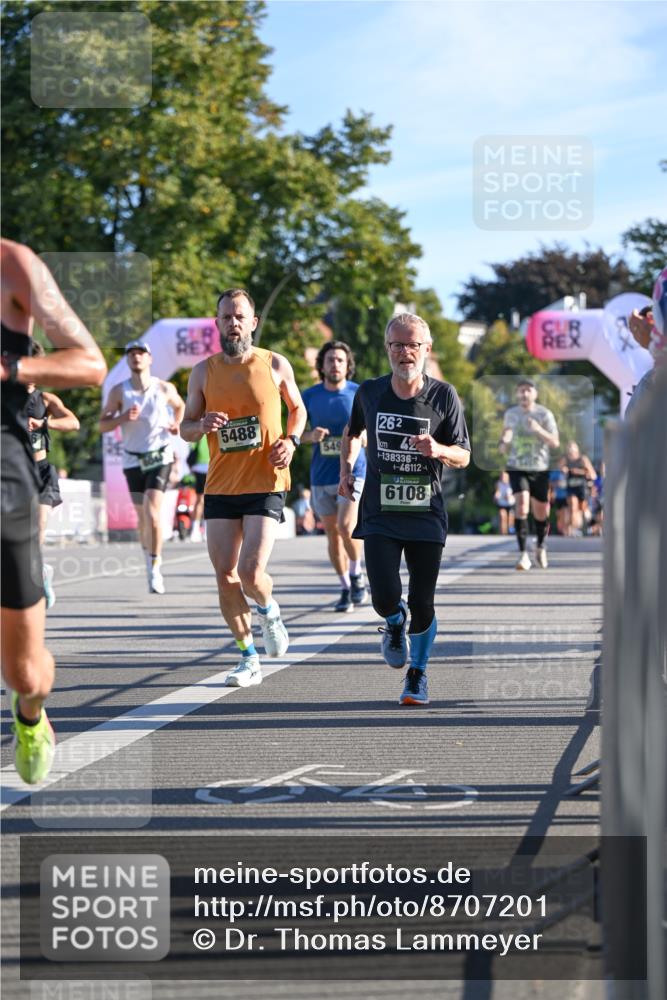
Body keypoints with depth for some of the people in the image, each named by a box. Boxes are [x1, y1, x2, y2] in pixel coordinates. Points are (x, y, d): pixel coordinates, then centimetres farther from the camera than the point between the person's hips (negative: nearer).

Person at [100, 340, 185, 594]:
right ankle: (148, 557, 34)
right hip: (133, 459, 2)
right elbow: (103, 425, -2)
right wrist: (124, 417, -20)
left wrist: (177, 424, 0)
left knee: (153, 512, -17)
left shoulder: (165, 389, -3)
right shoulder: (119, 391, -4)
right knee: (142, 516, 9)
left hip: (160, 456, -2)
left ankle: (155, 567, -11)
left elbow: (179, 405, 19)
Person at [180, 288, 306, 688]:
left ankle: (270, 611, 21)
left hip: (266, 483, -3)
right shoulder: (204, 371, 5)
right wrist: (204, 425, -12)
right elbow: (185, 428, 11)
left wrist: (291, 441, -3)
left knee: (251, 571, -15)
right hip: (220, 486, 3)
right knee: (225, 576, 0)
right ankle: (249, 658, 15)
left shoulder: (276, 365, 1)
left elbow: (298, 408, 17)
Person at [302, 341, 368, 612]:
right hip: (321, 476, 3)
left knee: (346, 527, -19)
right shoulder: (309, 396, 3)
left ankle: (357, 575, 5)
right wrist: (312, 436, -12)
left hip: (353, 471, -3)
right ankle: (346, 589, 21)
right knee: (333, 535, 7)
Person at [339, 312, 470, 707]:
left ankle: (418, 675, 23)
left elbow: (464, 456, 2)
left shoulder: (444, 396, -3)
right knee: (385, 597, -14)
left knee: (422, 603, 1)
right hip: (380, 514, 1)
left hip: (426, 515, 0)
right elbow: (353, 431, 24)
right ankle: (395, 625, 23)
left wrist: (438, 450, -18)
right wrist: (347, 468, 10)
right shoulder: (370, 392, 2)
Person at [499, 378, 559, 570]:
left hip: (539, 469, 0)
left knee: (540, 512, 8)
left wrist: (539, 430, -25)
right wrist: (503, 445, 0)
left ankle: (541, 549, 36)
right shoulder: (510, 414, 6)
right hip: (517, 468, 0)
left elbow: (555, 442, -8)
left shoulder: (544, 414, -3)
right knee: (521, 504, -20)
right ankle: (523, 554, -21)